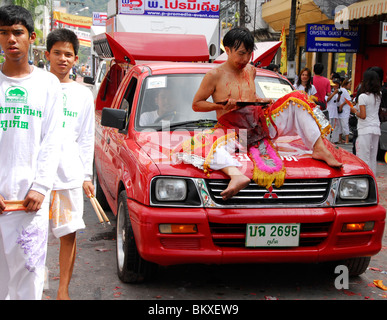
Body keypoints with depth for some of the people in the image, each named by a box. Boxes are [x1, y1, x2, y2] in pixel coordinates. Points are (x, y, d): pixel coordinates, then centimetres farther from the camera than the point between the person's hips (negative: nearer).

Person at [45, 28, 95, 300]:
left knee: (69, 234, 2)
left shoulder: (83, 95, 12)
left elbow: (86, 139, 14)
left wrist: (87, 175, 8)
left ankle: (63, 290, 13)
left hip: (69, 175, 2)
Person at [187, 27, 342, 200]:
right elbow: (196, 104, 1)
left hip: (260, 125, 6)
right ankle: (236, 175, -70)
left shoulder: (250, 70, 16)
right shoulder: (214, 75, -3)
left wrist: (258, 100, 7)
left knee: (296, 99, -6)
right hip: (232, 130, -5)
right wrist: (220, 105, -16)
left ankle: (319, 148, -18)